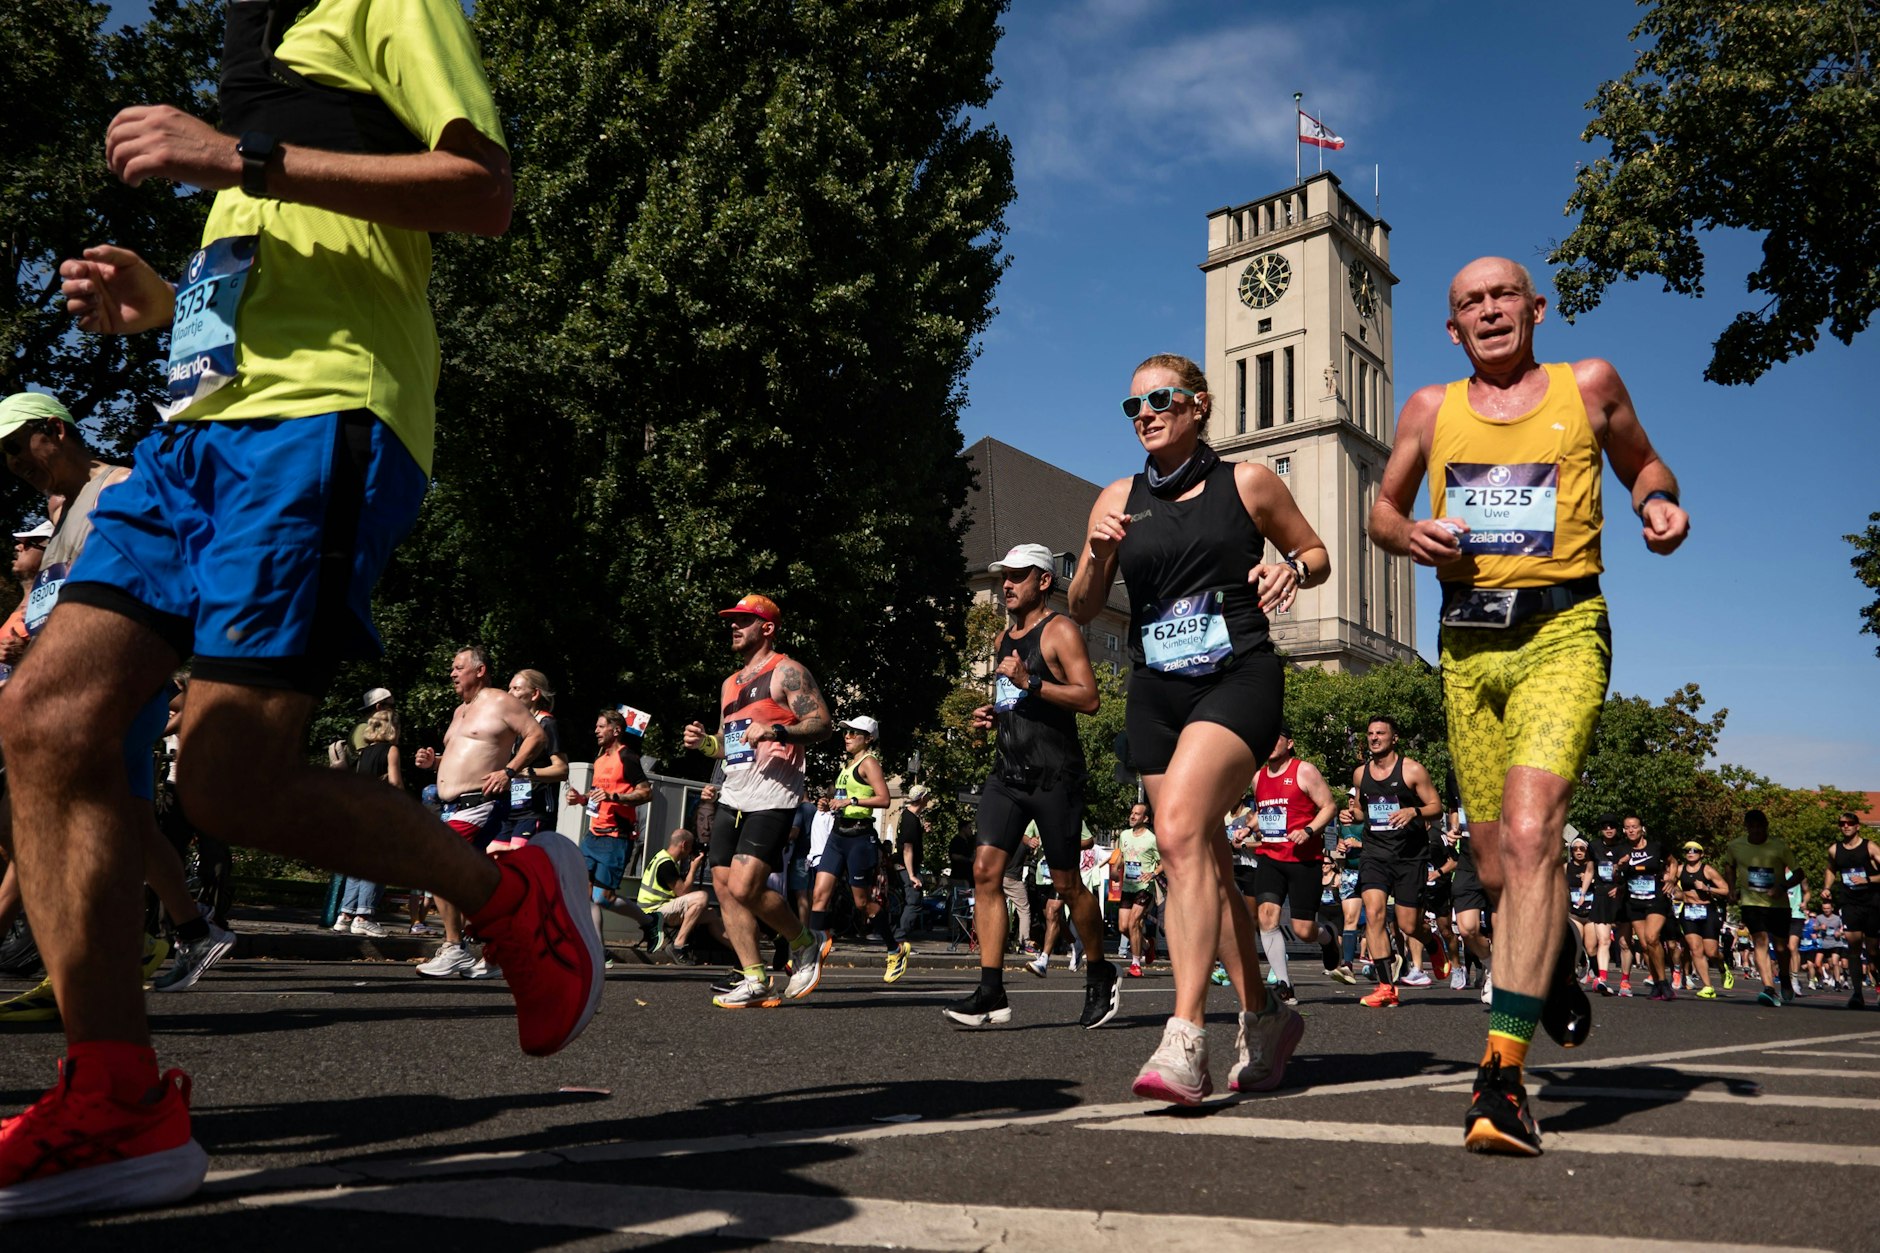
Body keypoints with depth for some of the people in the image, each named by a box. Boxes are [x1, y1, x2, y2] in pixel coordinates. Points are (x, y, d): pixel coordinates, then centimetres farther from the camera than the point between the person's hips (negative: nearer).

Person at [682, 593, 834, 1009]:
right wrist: (704, 742, 7)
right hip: (732, 797, 9)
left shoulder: (787, 672, -3)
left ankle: (807, 943, 8)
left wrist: (776, 730, -25)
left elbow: (821, 725, -11)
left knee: (745, 887, -17)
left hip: (772, 798, -9)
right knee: (724, 886, 1)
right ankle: (755, 982, 7)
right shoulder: (730, 684, 22)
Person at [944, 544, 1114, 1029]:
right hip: (1008, 770, 7)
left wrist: (1030, 682, -23)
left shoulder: (1060, 631, -4)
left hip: (1054, 774, -7)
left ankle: (1100, 975, 24)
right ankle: (991, 993, -7)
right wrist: (992, 713, 11)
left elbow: (1088, 698, -14)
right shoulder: (1003, 639, 19)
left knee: (1066, 883, 2)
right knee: (986, 870, -7)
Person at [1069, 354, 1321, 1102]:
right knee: (1204, 862, 8)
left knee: (1181, 832, -25)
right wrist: (1098, 553, -9)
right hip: (1156, 692, 5)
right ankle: (1263, 1019, 25)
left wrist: (1291, 569, -8)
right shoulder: (1118, 500, 12)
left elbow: (1317, 553, 14)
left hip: (1238, 679, -5)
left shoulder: (1246, 483, 5)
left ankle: (1186, 1041, -26)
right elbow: (1081, 610, 10)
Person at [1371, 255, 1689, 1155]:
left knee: (1530, 833, -23)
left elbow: (1642, 463, 22)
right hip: (1468, 644, 3)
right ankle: (1555, 957, 43)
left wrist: (1660, 502, 0)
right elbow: (1382, 508, 20)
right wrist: (1411, 535, -3)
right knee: (1496, 866, 8)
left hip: (1562, 632, -3)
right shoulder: (1430, 410, 12)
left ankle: (1503, 1070, -22)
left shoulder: (1588, 385, 8)